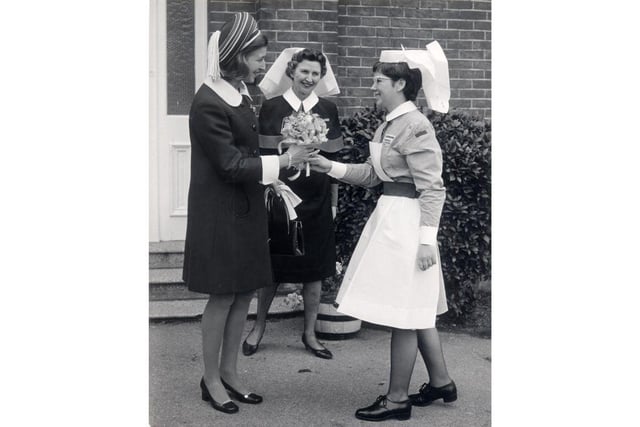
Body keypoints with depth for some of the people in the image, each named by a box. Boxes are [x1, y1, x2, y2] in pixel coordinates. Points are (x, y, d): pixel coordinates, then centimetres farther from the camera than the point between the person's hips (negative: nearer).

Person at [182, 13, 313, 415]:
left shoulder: (239, 93, 7)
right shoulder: (208, 104, -19)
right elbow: (230, 165, -19)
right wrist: (284, 161, -17)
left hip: (246, 208, 8)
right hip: (220, 213, -8)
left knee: (245, 292, 12)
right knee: (223, 296, 1)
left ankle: (229, 371, 25)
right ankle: (211, 379, 16)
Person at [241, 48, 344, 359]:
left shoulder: (328, 110, 4)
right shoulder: (271, 107, -3)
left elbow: (334, 159, 7)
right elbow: (262, 154, -1)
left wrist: (334, 202, 7)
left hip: (317, 203, 2)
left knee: (315, 270, 8)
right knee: (272, 267, 8)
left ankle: (310, 334, 22)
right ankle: (258, 328, 25)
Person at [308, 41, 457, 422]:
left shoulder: (415, 126, -17)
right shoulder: (390, 124, 11)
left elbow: (432, 188, -19)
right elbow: (372, 173, 16)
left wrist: (427, 238, -21)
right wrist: (330, 167, 7)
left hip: (406, 222, -10)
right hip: (389, 217, 10)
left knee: (404, 312, -1)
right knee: (415, 310, 17)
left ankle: (398, 399, 9)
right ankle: (441, 382, 29)